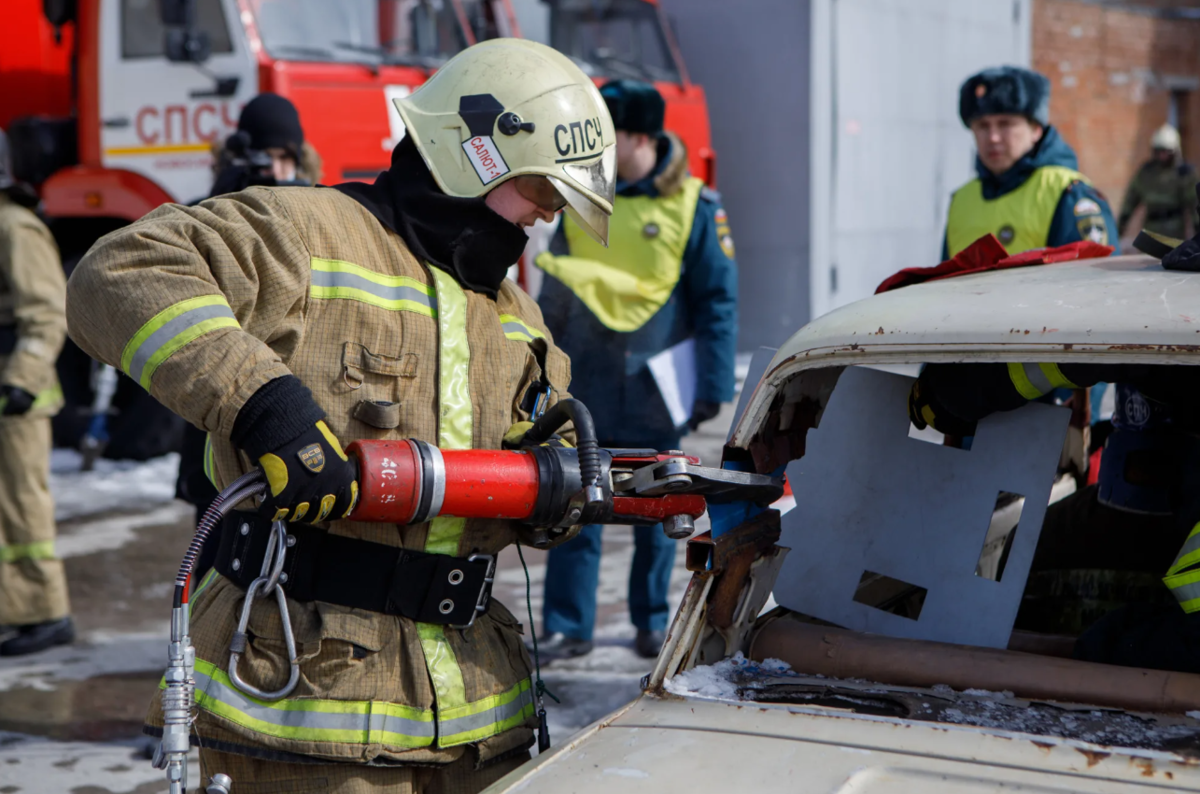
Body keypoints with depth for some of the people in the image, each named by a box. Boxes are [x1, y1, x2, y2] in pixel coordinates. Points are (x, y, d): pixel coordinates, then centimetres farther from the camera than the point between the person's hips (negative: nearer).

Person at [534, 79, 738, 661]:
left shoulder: (695, 207, -5)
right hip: (584, 380, 3)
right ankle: (567, 625, 3)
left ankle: (652, 620, 22)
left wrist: (713, 385, -8)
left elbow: (717, 301, -3)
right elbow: (554, 289, 15)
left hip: (651, 384, -2)